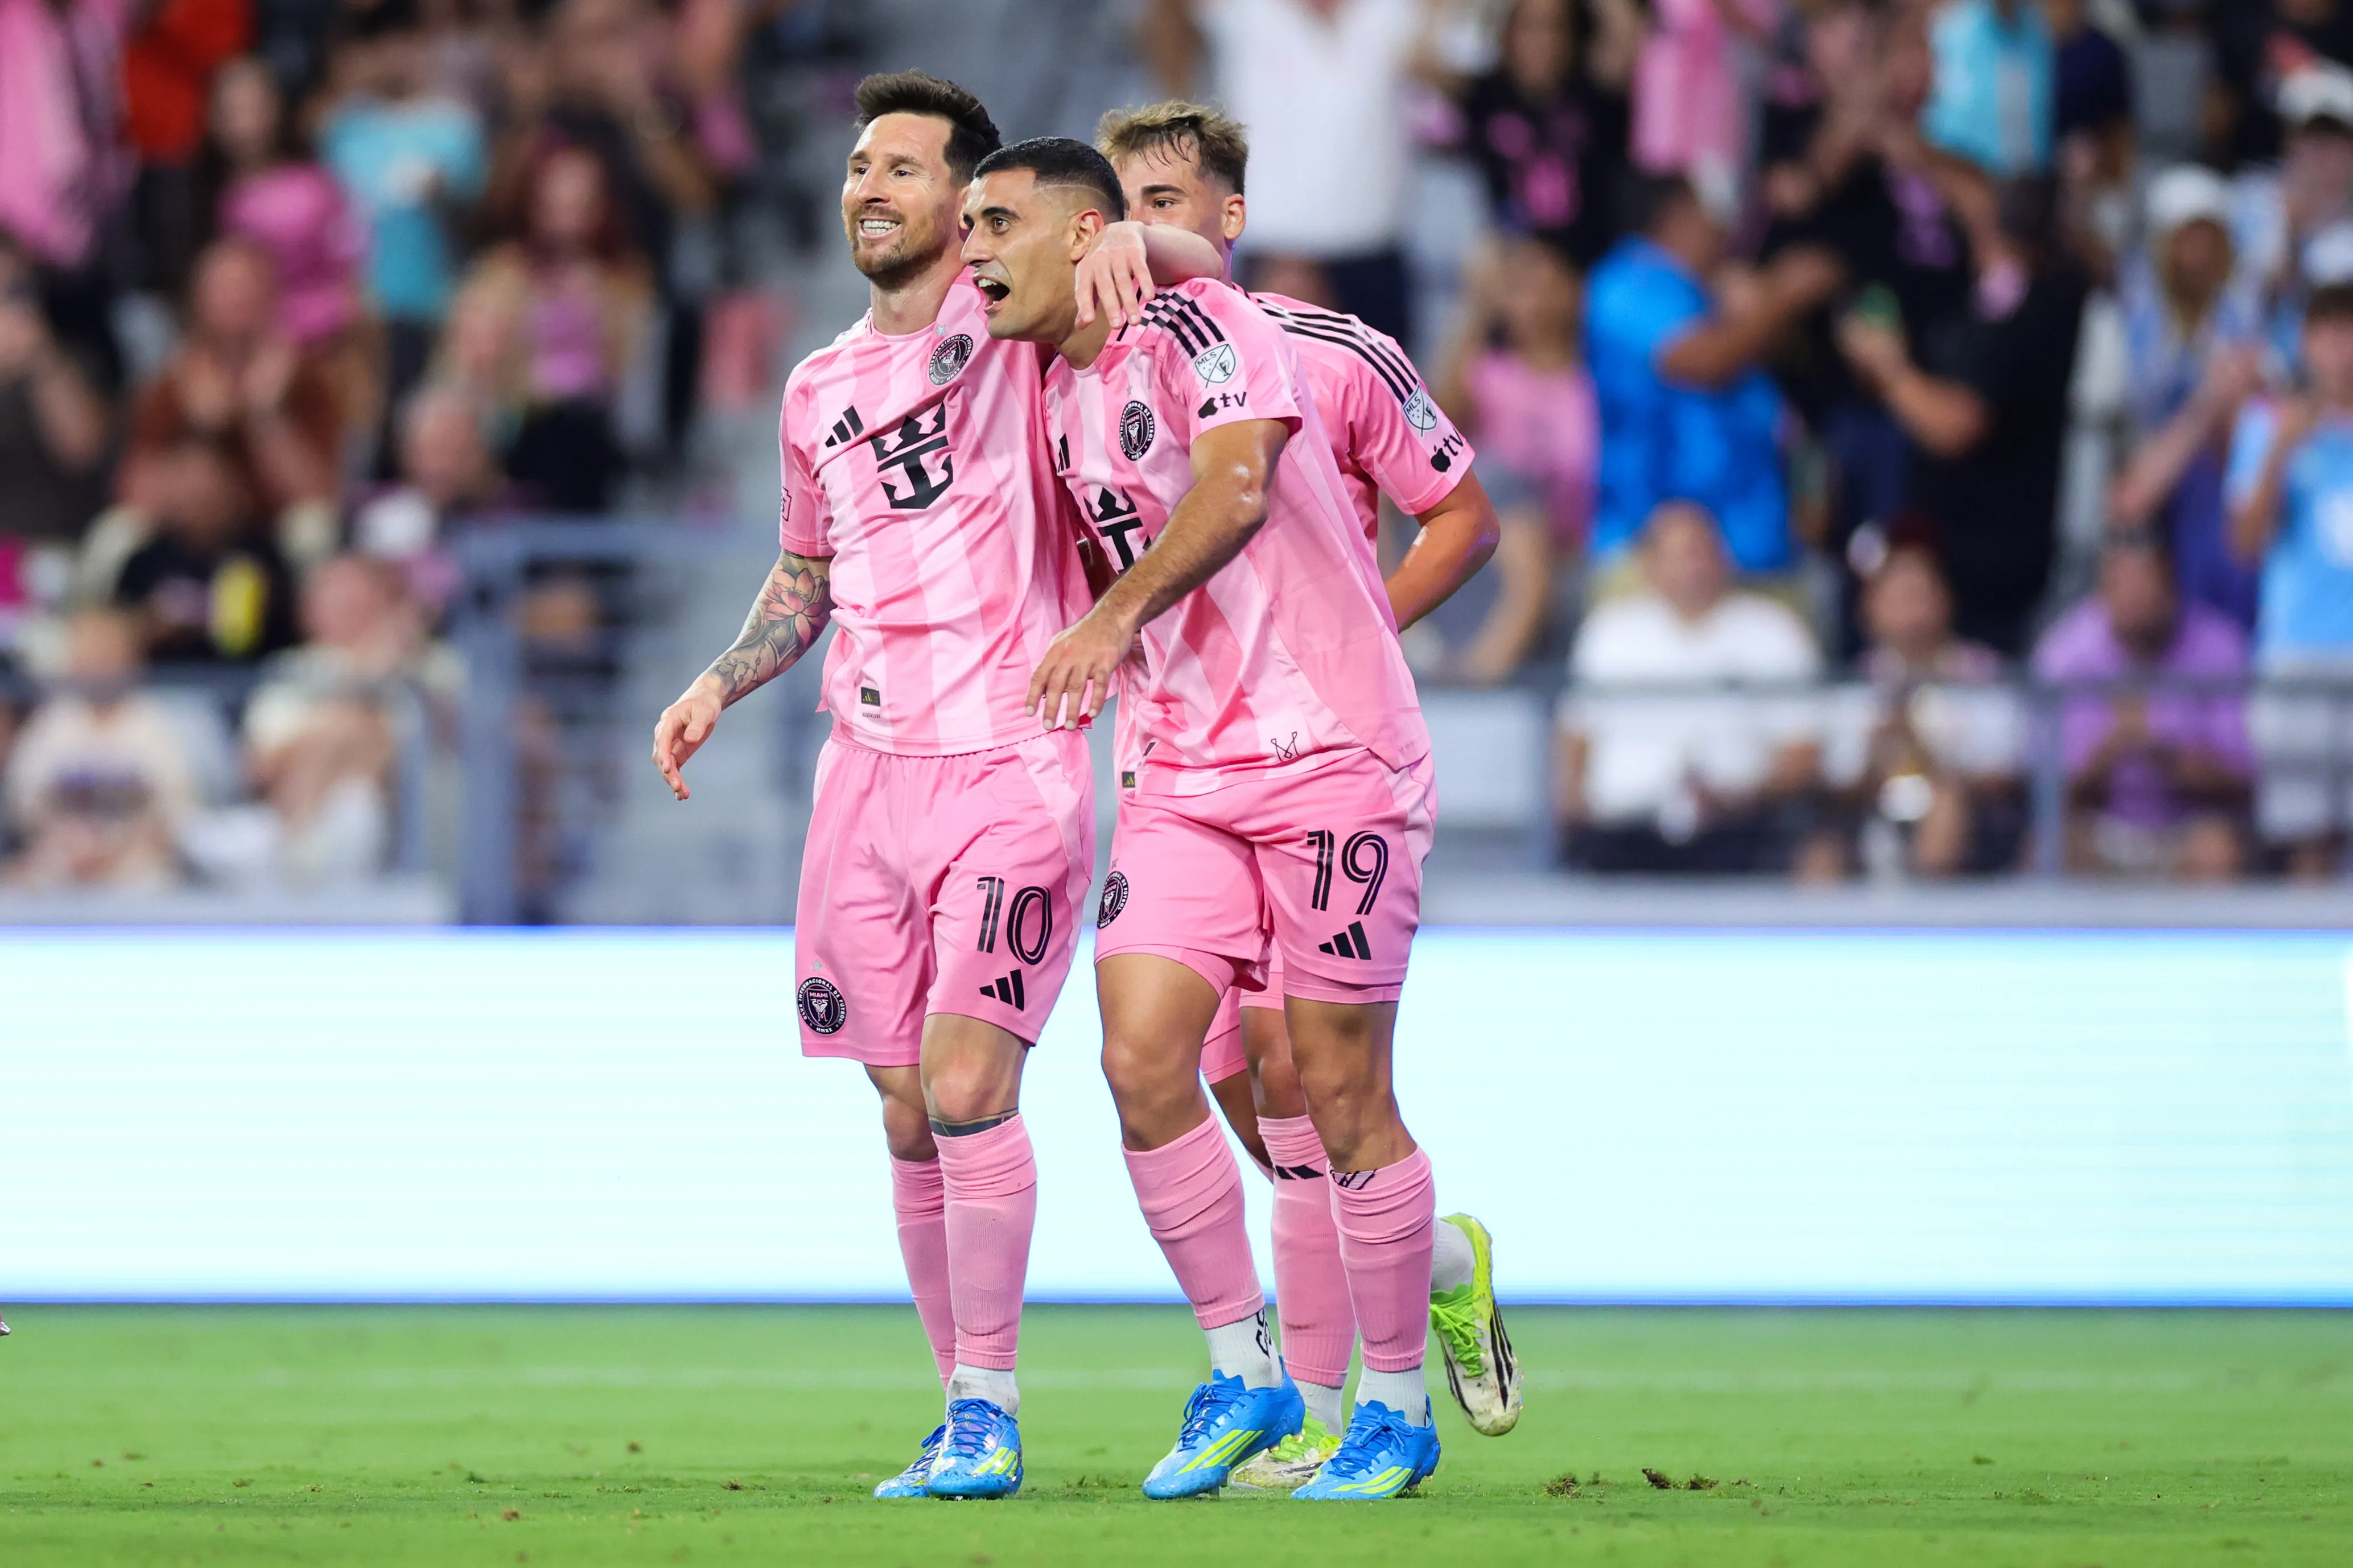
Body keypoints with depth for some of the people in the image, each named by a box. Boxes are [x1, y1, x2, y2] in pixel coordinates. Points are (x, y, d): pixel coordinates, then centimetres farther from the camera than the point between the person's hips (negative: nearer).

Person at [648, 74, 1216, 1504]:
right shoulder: (821, 390, 17)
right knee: (911, 1119, 4)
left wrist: (1125, 241, -22)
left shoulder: (1009, 314, 0)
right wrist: (721, 684, 14)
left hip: (1012, 768, -5)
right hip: (870, 771, 6)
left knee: (967, 1084, -17)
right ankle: (971, 1415, 12)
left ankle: (986, 1416, -10)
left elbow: (1202, 263, -1)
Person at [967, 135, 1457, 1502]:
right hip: (1185, 772, 7)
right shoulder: (1060, 396, 13)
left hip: (1331, 750, -7)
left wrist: (1117, 620, -33)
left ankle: (1396, 1408, 11)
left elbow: (1236, 483, -29)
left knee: (1340, 1092, -3)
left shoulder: (1195, 327, -12)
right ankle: (1243, 1375, 7)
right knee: (1142, 1057, -6)